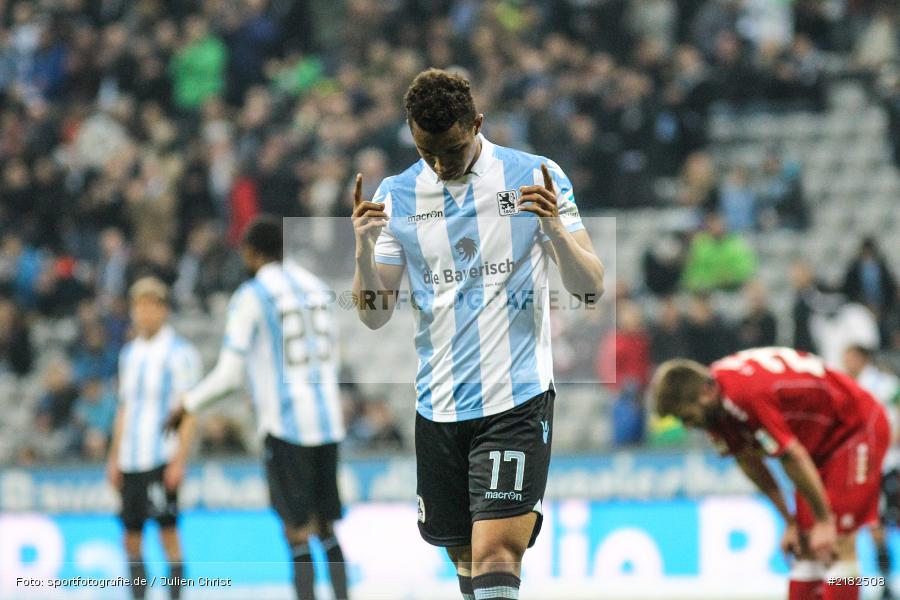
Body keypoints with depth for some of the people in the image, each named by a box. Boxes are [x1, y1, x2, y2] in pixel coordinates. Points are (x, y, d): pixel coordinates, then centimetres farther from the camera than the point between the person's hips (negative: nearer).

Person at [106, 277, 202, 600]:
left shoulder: (179, 353, -5)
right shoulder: (129, 353, 15)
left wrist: (179, 460, -15)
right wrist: (114, 458, 16)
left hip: (162, 459, -6)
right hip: (130, 460, 6)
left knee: (167, 529, -7)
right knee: (131, 534, 6)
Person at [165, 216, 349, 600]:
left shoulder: (250, 298, -7)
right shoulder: (315, 287, 13)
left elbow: (229, 376, -9)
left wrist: (189, 406, 7)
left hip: (284, 426, -6)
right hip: (327, 422, 6)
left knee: (298, 532, -3)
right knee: (325, 527, 12)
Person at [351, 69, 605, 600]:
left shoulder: (534, 178, -2)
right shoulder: (396, 196, 6)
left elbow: (591, 288, -3)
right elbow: (375, 316, 6)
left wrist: (556, 231, -22)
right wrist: (365, 248, -13)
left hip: (517, 399, -4)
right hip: (439, 409, 4)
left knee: (496, 557, -17)